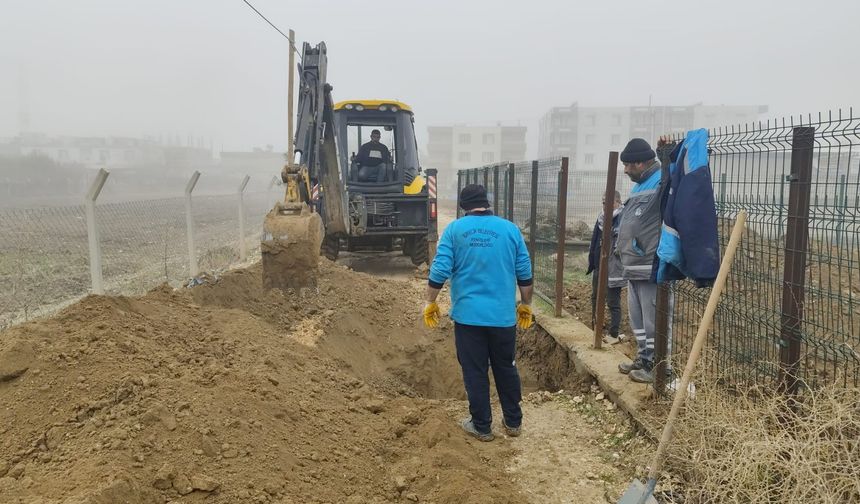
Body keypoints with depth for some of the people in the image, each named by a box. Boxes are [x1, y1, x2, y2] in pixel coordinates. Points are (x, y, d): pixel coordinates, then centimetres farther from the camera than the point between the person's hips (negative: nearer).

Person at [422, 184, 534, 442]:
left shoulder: (454, 229, -2)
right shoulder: (511, 229, 3)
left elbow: (439, 271, -7)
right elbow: (525, 274, 4)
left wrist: (430, 303, 4)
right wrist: (526, 305, 16)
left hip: (468, 314, -2)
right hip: (503, 315, 2)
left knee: (475, 373, 9)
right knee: (506, 369, 16)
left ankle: (482, 426, 19)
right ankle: (513, 422, 27)